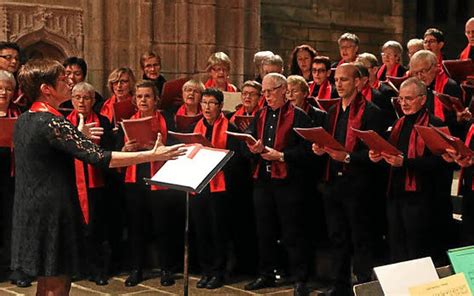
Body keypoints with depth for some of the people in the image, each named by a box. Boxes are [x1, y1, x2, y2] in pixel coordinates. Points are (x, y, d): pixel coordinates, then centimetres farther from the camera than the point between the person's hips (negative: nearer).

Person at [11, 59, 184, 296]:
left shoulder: (24, 120, 7)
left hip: (29, 210, 9)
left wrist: (78, 136, 22)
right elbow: (100, 158, -25)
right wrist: (152, 155, -21)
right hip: (52, 213, -9)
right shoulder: (52, 122, -21)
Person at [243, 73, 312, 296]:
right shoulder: (259, 116, 15)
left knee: (293, 233, -1)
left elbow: (306, 149, -10)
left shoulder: (298, 116, -3)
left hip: (289, 181, -6)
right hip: (262, 180, 6)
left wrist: (281, 155, -18)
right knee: (265, 231, 13)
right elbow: (248, 143, 11)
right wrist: (254, 149, -10)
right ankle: (266, 275, 26)